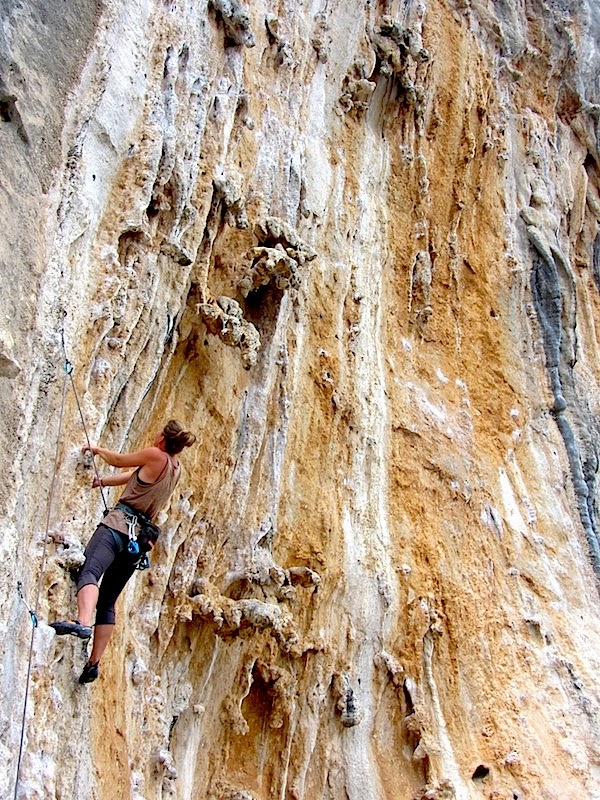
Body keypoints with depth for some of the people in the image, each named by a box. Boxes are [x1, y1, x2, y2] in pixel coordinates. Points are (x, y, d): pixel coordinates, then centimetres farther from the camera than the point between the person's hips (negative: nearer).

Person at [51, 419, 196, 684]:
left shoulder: (156, 456, -5)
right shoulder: (175, 468, 17)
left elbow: (118, 460, 9)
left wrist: (98, 449, 28)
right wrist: (103, 482, 38)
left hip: (120, 524, -8)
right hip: (140, 539, 8)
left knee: (90, 572, -30)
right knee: (107, 602, 11)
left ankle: (82, 622, -56)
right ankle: (93, 663, 7)